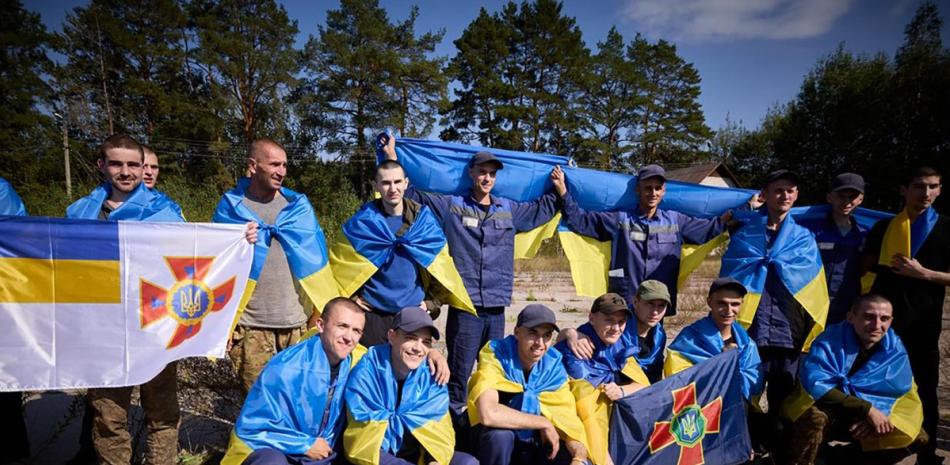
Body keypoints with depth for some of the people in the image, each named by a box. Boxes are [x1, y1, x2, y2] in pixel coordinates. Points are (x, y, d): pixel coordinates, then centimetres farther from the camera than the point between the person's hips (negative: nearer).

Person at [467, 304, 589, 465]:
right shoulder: (496, 356, -23)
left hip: (535, 445, 4)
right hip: (498, 443, -3)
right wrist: (544, 423, -27)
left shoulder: (554, 366, -9)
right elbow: (488, 414, -38)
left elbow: (569, 418, -10)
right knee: (500, 435, -36)